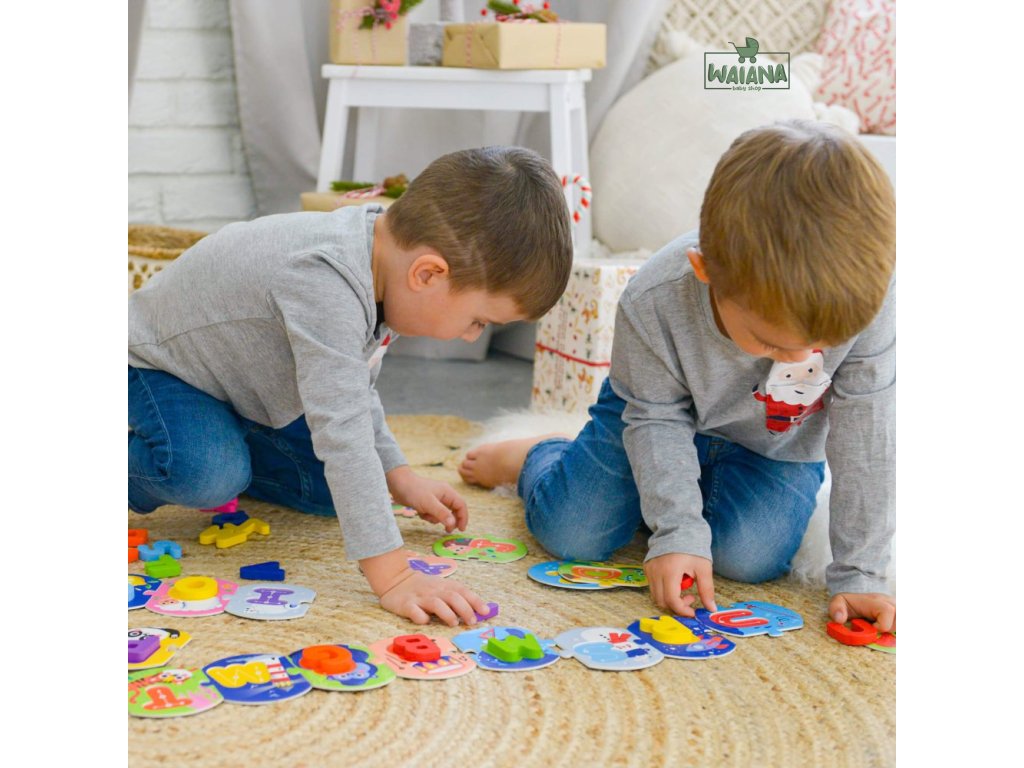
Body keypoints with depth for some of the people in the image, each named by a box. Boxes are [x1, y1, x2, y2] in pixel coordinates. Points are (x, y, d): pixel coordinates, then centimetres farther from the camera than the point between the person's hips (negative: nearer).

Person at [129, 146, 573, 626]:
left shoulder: (388, 244, -13)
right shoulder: (326, 285, -43)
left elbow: (356, 388, 4)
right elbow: (341, 431, -46)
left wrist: (399, 476, 2)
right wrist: (390, 575, -47)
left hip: (245, 380, 8)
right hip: (155, 365, -8)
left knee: (330, 487, 1)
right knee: (209, 475, -33)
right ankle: (136, 468, -1)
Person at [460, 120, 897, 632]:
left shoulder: (867, 301, -37)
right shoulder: (655, 301, -37)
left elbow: (865, 442, -27)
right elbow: (657, 419, -20)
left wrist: (858, 574, -25)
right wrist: (678, 532, -29)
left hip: (776, 445, 1)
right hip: (670, 413, 0)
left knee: (749, 557, -23)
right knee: (570, 533, -9)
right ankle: (538, 456, 27)